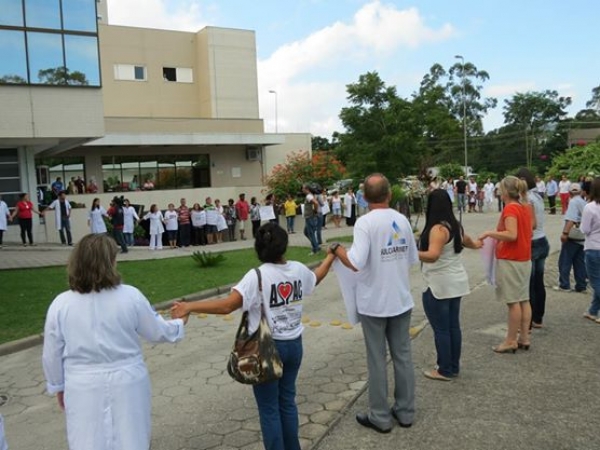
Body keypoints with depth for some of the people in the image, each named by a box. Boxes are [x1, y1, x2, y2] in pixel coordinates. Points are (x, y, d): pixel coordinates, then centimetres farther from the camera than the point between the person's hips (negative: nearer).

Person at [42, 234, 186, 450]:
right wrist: (180, 323, 20)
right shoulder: (130, 296, -13)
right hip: (127, 384, 0)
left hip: (84, 389, 1)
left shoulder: (60, 304, -10)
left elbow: (52, 354, 1)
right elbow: (158, 332, 0)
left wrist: (58, 386, 17)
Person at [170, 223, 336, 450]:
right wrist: (330, 256, 38)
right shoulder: (298, 269, -4)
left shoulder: (257, 276, -21)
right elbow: (316, 278, 20)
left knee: (269, 409, 9)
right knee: (287, 400, 21)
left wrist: (189, 307, -26)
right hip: (293, 344, 6)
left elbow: (227, 305, -30)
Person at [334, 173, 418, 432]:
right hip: (402, 300, 5)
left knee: (377, 360, 7)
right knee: (403, 355, 15)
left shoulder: (365, 222, -18)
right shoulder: (403, 220, 0)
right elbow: (413, 259, 7)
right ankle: (405, 411, 28)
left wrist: (338, 250, -10)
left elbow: (355, 263, -28)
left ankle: (380, 417, 19)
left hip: (374, 303, -5)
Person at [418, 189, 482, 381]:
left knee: (441, 329, 1)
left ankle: (445, 371, 9)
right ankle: (454, 367, 24)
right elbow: (466, 240, 30)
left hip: (439, 286, -9)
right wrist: (475, 244, 51)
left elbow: (432, 256, -33)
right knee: (453, 326, 15)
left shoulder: (438, 229, -20)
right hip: (455, 283, 9)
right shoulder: (455, 226, 8)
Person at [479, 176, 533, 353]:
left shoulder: (510, 208, -17)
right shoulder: (525, 207, 10)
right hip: (524, 259, 9)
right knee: (523, 299, 11)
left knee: (513, 301, -3)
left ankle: (511, 341, 4)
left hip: (510, 260, -9)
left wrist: (490, 233, -17)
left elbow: (512, 235, -26)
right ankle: (524, 338, 18)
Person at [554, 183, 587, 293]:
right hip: (582, 237, 8)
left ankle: (564, 285, 2)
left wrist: (565, 233, -28)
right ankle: (581, 286, 14)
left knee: (565, 262, 1)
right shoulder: (584, 202, 12)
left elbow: (571, 219, -23)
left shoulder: (573, 202, -11)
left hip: (572, 237, -7)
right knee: (580, 262, 11)